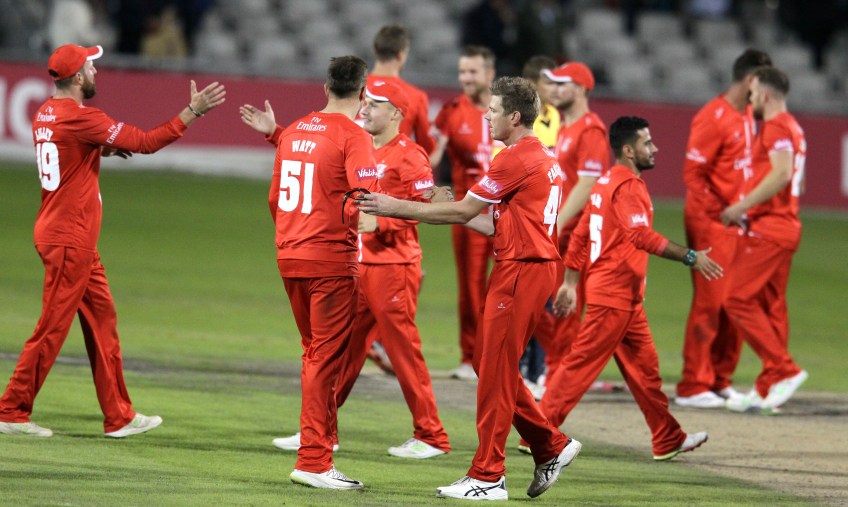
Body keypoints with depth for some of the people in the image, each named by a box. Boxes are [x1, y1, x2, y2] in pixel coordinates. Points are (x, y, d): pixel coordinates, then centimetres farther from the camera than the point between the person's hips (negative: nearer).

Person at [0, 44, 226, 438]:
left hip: (77, 241, 10)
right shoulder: (79, 117, -18)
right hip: (68, 239, -10)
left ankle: (119, 416, 16)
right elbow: (146, 142, -18)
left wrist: (103, 148, 12)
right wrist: (192, 112, -13)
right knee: (53, 327, -4)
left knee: (101, 318, 12)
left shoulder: (45, 114, 10)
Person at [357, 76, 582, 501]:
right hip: (532, 266, 10)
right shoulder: (543, 159, 17)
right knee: (490, 365, 15)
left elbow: (461, 212, -12)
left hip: (520, 271, -10)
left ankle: (487, 477, -2)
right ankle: (551, 446, 17)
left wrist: (397, 208, -7)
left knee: (495, 371, -5)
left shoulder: (516, 160, -14)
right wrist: (453, 209, 19)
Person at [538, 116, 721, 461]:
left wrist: (570, 284, 18)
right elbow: (642, 235, -29)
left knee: (644, 365, 14)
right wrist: (690, 257, -28)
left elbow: (580, 236, 17)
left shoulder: (606, 183, 15)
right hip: (614, 294, -10)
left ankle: (669, 440, 19)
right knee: (582, 364, -7)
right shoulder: (627, 186, -16)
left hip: (626, 297, 10)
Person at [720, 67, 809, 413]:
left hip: (769, 228, -10)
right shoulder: (793, 128, 19)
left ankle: (784, 370, -14)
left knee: (739, 299, -10)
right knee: (771, 305, 10)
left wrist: (741, 207, -22)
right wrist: (746, 209, 19)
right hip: (785, 226, 10)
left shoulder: (776, 127, -12)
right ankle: (769, 387, 10)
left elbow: (782, 173, -26)